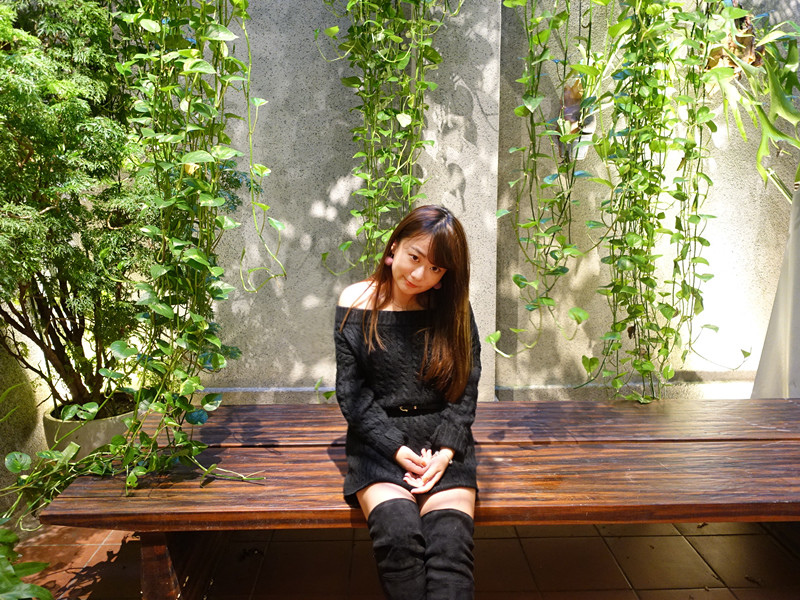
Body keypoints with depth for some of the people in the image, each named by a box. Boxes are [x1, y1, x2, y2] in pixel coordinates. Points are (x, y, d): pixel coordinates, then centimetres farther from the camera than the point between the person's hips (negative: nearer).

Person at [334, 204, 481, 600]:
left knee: (449, 538, -26)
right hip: (378, 439, -1)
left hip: (442, 437, 1)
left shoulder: (453, 310, 5)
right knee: (397, 532, -29)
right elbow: (351, 390, 0)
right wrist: (396, 449, -10)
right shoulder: (357, 303, 2)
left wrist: (446, 450, -11)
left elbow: (466, 389, 3)